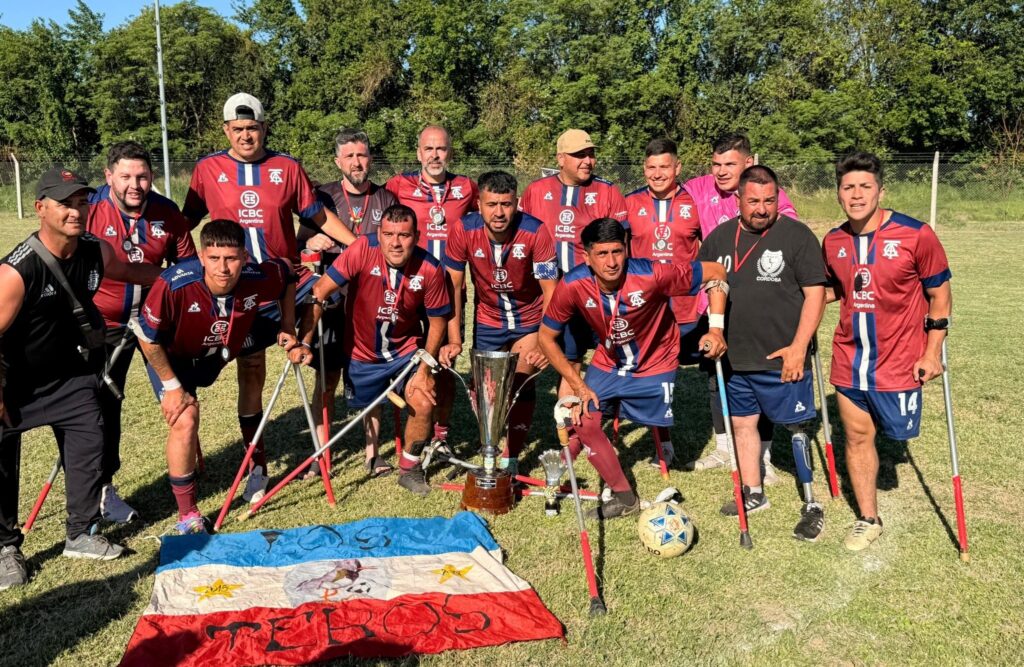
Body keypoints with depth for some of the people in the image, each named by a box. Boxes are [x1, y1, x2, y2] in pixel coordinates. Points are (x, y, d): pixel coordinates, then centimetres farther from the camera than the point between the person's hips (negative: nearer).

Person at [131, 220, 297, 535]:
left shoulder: (259, 277, -30)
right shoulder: (174, 284, -39)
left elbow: (288, 275, -5)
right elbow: (147, 338, -24)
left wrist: (288, 327, -5)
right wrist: (171, 386, -18)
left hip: (216, 353, 4)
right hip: (170, 355, -4)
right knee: (184, 421, -16)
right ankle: (187, 516, -3)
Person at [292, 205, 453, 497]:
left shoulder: (430, 270, -23)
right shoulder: (363, 250, -27)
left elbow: (437, 321, -9)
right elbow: (319, 292, -24)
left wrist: (425, 368, -13)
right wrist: (303, 342, -28)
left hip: (407, 349, 0)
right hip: (362, 351, 1)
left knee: (423, 403, -17)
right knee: (369, 406, 17)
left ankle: (409, 468, 10)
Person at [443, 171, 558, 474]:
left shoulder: (535, 232, -26)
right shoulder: (463, 230, -21)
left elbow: (550, 291, -22)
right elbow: (452, 287, -12)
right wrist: (454, 340, -17)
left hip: (529, 319, -2)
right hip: (487, 321, 2)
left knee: (521, 386, -8)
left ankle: (510, 458, 8)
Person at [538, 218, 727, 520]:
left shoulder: (650, 275, -33)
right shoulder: (573, 285, -26)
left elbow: (715, 272, -21)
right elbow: (546, 337, -13)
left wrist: (716, 329, -28)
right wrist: (578, 385, -17)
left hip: (655, 363, -1)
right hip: (608, 362, 2)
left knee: (656, 427, 3)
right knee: (585, 419, -10)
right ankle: (624, 497, 8)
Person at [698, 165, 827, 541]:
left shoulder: (797, 236, -8)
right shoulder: (720, 237, 6)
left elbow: (815, 293, -10)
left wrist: (798, 347, -15)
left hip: (782, 358, -5)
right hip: (735, 357, 5)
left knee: (796, 425, 2)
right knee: (742, 422, 14)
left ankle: (812, 506, 16)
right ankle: (753, 494, 31)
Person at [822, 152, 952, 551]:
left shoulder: (916, 235, -12)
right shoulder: (833, 242, 0)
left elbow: (940, 295, -4)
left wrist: (933, 351, -7)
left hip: (898, 363, -3)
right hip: (848, 362, 3)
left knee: (897, 431, 10)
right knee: (857, 437, 9)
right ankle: (867, 520, 24)